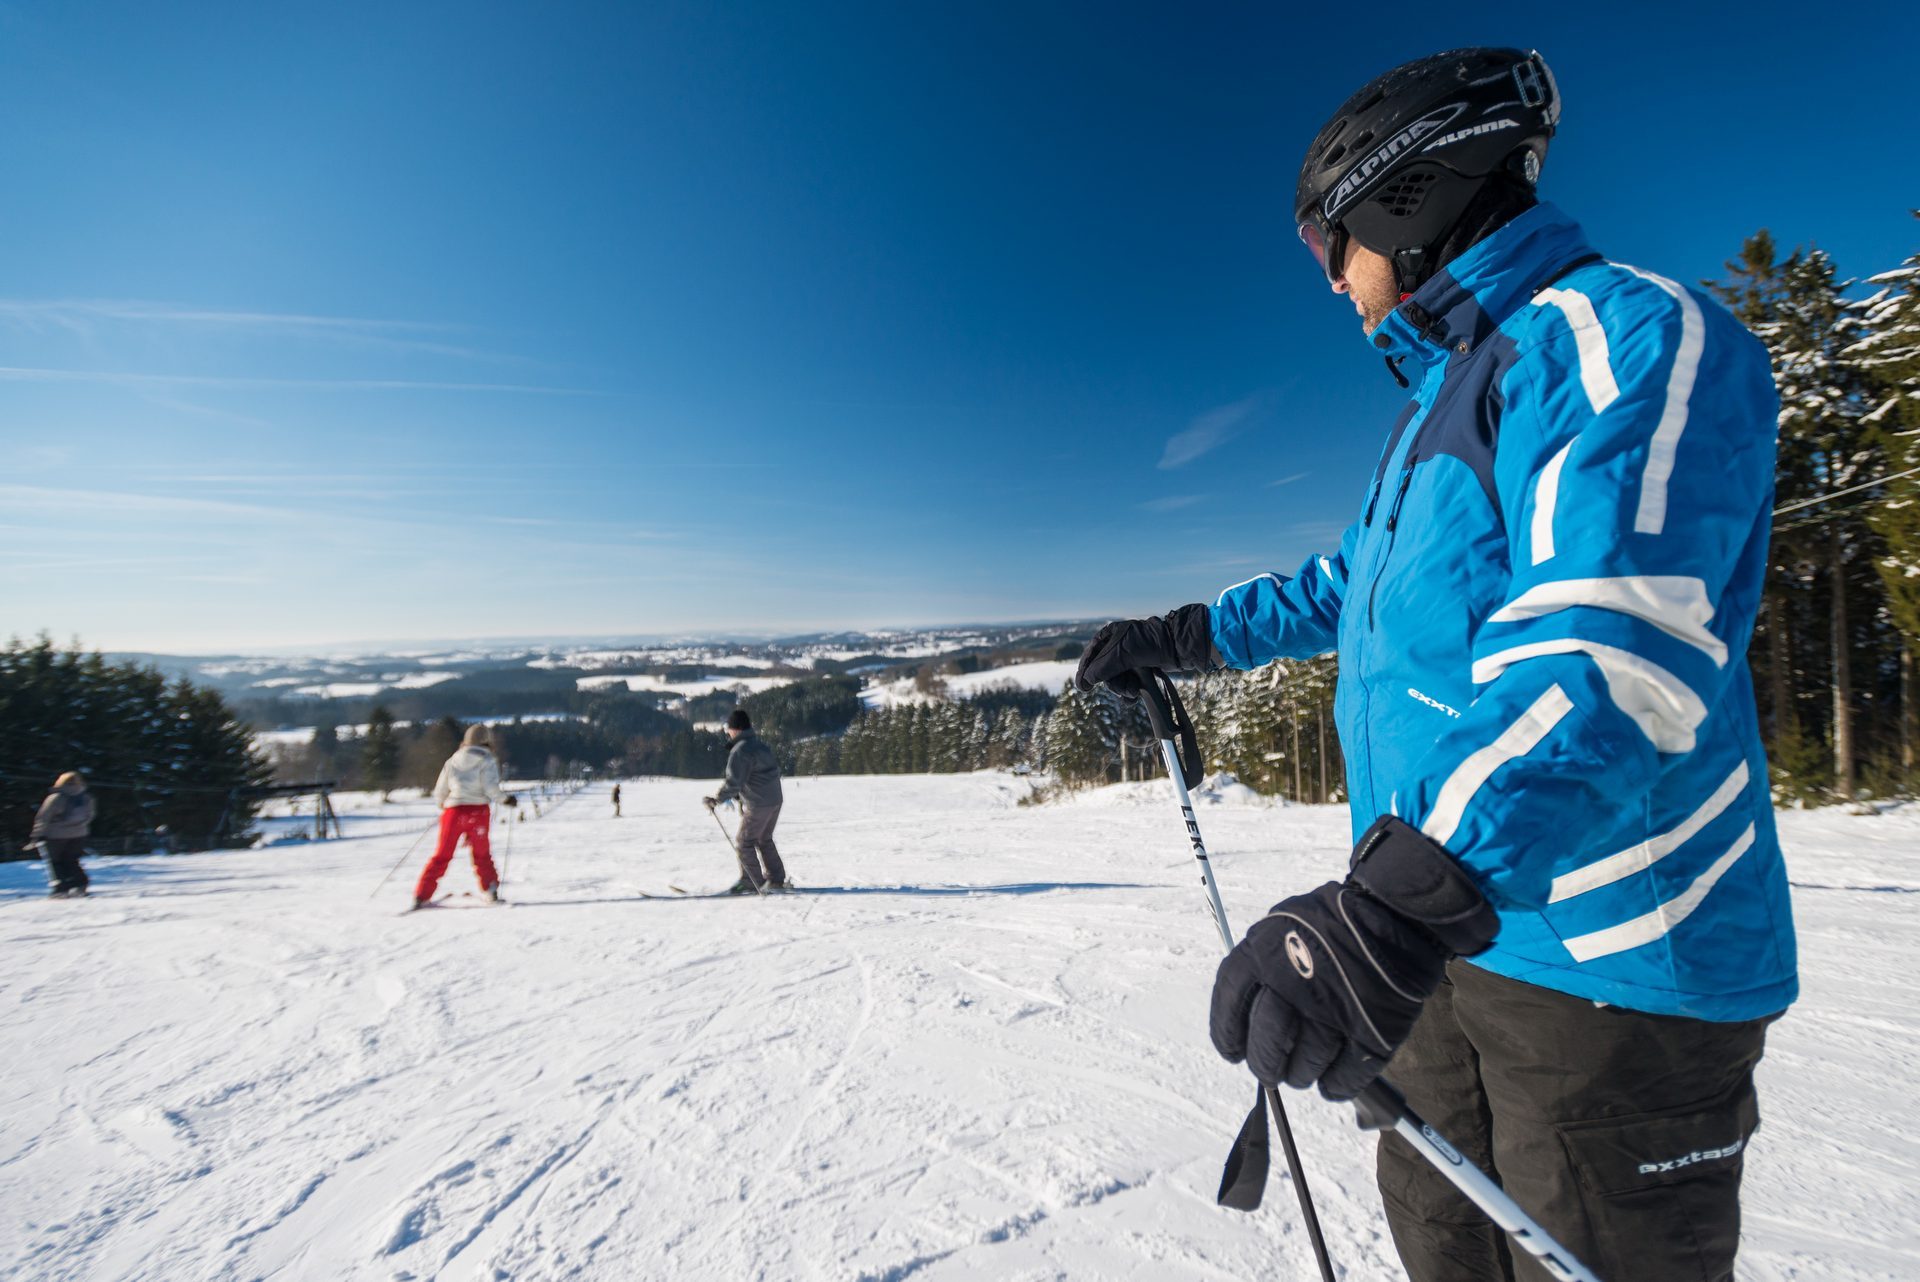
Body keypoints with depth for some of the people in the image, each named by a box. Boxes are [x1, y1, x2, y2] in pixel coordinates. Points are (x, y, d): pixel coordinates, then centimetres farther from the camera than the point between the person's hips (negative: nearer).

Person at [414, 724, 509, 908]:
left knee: (442, 856, 10)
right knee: (481, 854, 14)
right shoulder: (486, 760, -1)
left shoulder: (452, 761, 11)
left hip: (453, 812, 2)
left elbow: (439, 793, 11)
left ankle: (422, 896, 4)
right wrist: (505, 799, 2)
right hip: (478, 811, -2)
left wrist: (445, 805, 29)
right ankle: (490, 890, 9)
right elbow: (491, 788, -13)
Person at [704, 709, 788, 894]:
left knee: (744, 843, 4)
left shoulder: (740, 751, -17)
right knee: (764, 839, 22)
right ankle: (776, 879, 25)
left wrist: (716, 799, -11)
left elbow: (733, 782, -22)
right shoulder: (761, 743, 11)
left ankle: (751, 882, 8)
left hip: (758, 805, -9)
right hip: (775, 800, 9)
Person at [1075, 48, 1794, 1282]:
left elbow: (1616, 648, -32)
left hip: (1609, 961, -9)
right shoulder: (1444, 396, 15)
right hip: (1456, 937, 9)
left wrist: (1401, 901, -43)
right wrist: (1179, 637, 25)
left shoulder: (1628, 334, -16)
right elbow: (1347, 584, 26)